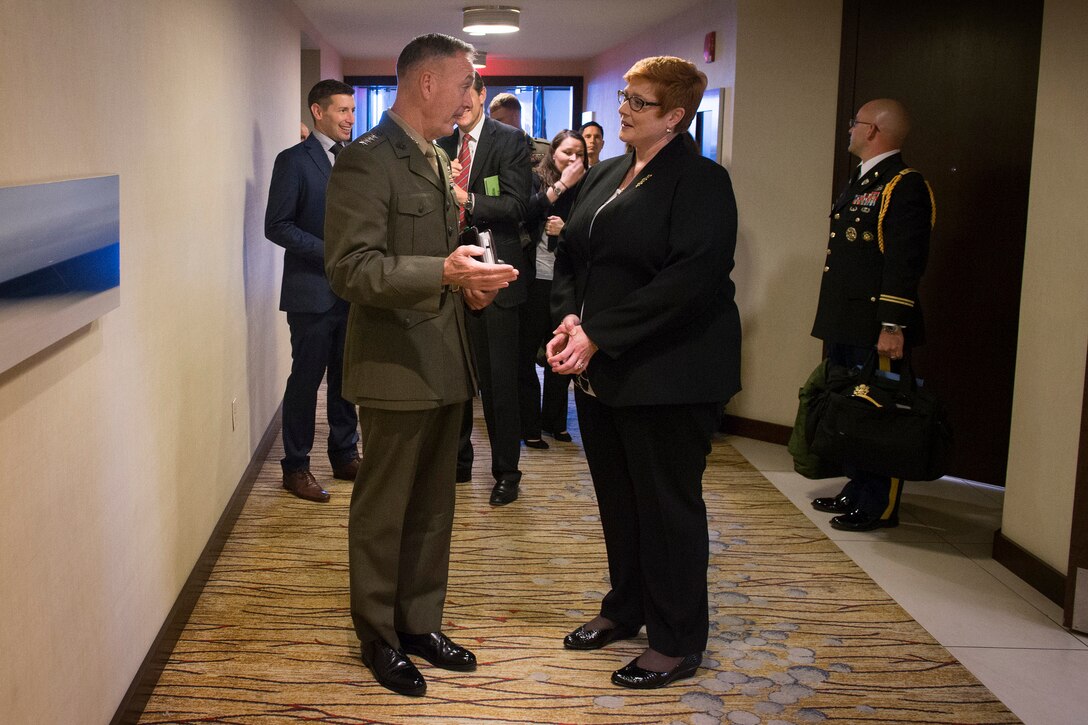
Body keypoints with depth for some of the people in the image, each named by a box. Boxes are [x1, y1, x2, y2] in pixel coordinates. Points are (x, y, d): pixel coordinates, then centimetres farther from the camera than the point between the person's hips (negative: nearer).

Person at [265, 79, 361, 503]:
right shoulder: (294, 161, -7)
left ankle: (345, 455, 25)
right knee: (306, 379, 2)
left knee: (347, 376, 13)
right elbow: (277, 226, -12)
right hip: (313, 290, -6)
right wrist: (329, 252, -19)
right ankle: (296, 467, 13)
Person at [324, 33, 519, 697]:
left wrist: (467, 280, 4)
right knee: (382, 513, 7)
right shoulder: (366, 161, -15)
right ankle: (379, 638, 23)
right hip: (396, 367, -9)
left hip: (444, 364, 9)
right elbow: (350, 269, -23)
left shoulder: (437, 159, 14)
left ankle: (420, 623, 33)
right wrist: (444, 273, -32)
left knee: (432, 509, 18)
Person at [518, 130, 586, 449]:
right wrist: (561, 185, -14)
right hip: (536, 278, -3)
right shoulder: (536, 179, 1)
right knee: (527, 350, 3)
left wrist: (566, 228, -10)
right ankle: (529, 425, 11)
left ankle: (554, 419, 24)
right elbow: (526, 213, -18)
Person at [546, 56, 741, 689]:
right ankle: (626, 608, 35)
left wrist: (600, 336, -22)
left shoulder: (700, 181, -11)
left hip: (668, 375, -7)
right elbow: (571, 256, 16)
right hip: (600, 371, 8)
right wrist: (570, 316, -5)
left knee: (668, 508, 2)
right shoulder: (605, 175, 14)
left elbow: (690, 279, -22)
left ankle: (678, 642, 16)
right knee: (617, 499, 17)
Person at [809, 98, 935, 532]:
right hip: (844, 324, 10)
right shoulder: (860, 183, 20)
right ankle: (857, 492, 27)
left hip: (874, 328, -10)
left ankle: (879, 508, 6)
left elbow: (906, 261, -19)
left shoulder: (905, 186, -11)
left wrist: (893, 325, -23)